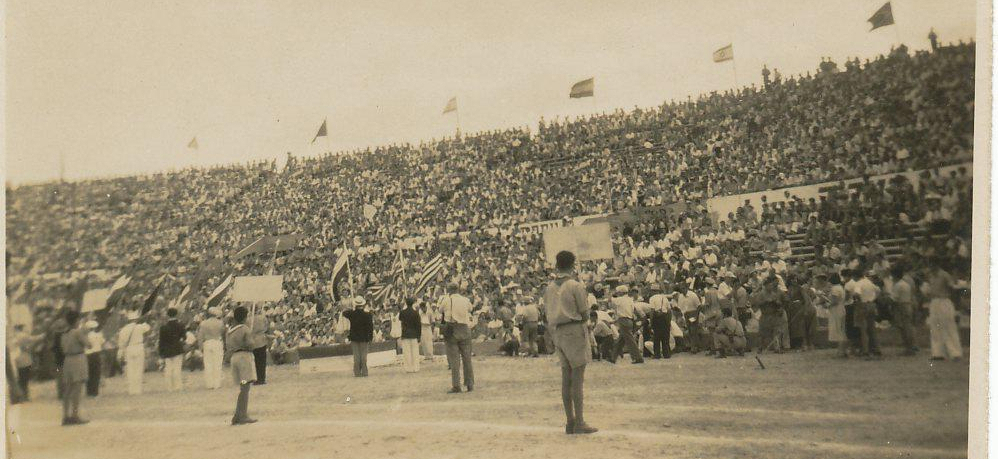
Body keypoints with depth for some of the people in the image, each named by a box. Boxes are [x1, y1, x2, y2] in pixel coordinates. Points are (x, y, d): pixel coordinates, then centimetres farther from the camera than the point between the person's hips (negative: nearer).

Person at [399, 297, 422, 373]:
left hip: (405, 335, 0)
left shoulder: (402, 312, -4)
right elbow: (418, 325, -3)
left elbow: (400, 319, 18)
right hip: (414, 335, 0)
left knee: (407, 352, 3)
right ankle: (415, 367, 6)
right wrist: (419, 336, 4)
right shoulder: (415, 312, -5)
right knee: (415, 352, 6)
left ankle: (408, 368, 1)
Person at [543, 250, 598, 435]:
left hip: (558, 333, 7)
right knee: (578, 378, -5)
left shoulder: (549, 287, 9)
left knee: (566, 378, 9)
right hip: (575, 331, -7)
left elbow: (546, 313, 12)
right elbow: (584, 313, -8)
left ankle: (570, 421, 12)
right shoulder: (576, 285, -10)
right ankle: (580, 423, -4)